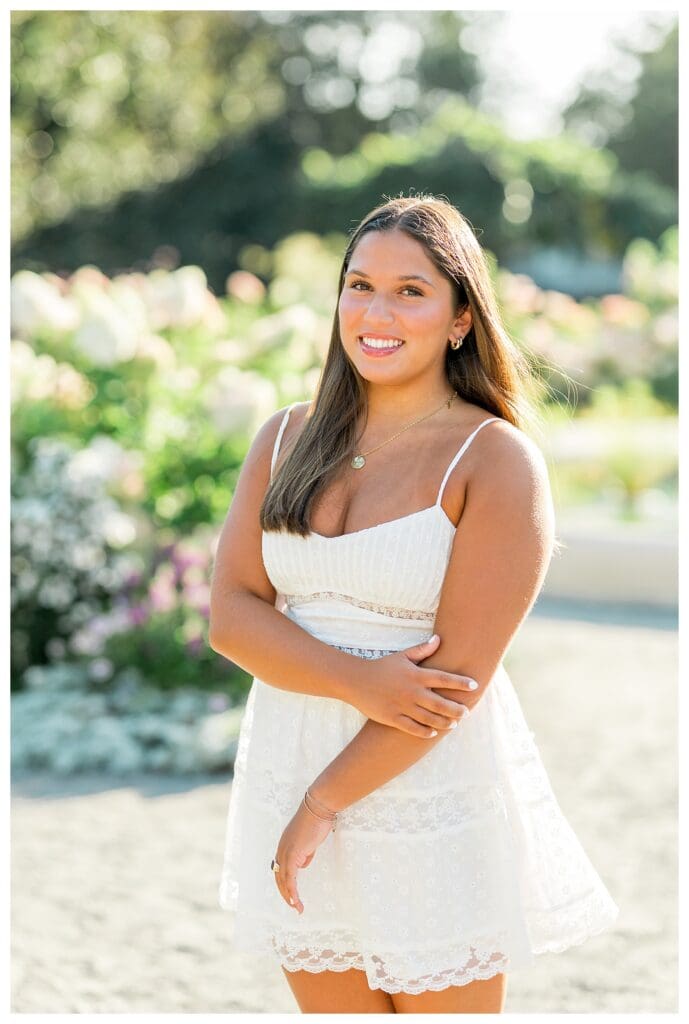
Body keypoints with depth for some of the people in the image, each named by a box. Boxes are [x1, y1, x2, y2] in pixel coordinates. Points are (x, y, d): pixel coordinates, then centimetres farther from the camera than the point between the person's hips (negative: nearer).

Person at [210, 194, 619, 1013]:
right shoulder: (288, 438, 5)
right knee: (332, 1005, 15)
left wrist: (323, 801, -14)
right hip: (291, 765, 4)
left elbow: (462, 672, -15)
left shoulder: (496, 461, -10)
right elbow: (230, 613, -2)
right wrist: (358, 681, -19)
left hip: (434, 798, -4)